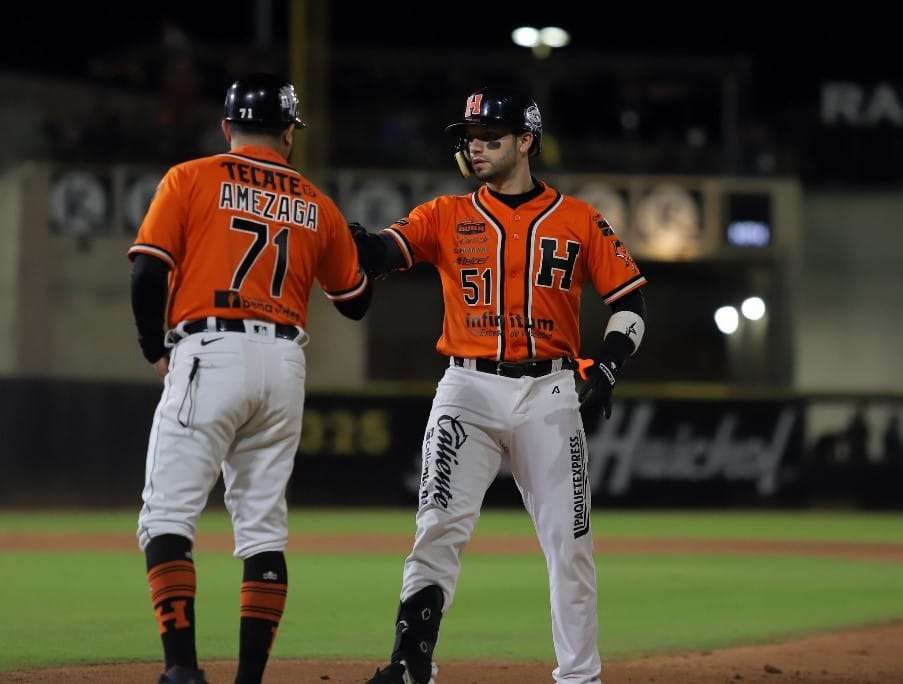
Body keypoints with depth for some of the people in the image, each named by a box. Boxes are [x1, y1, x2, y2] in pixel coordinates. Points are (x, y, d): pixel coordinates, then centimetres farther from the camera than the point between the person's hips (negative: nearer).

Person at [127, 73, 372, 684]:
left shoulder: (190, 180, 4)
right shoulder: (317, 205, 15)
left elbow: (148, 274, -5)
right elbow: (357, 301, 23)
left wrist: (158, 353, 8)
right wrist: (365, 247, 42)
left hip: (207, 356, -4)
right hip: (285, 364, 4)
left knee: (168, 516, -4)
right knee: (265, 528, 9)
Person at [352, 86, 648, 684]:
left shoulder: (579, 221, 5)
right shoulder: (447, 216, 6)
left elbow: (630, 299, 7)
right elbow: (385, 252, -11)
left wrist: (607, 370, -7)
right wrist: (357, 242, -34)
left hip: (549, 394, 0)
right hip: (469, 392, 0)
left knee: (569, 541, 3)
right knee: (441, 528, -13)